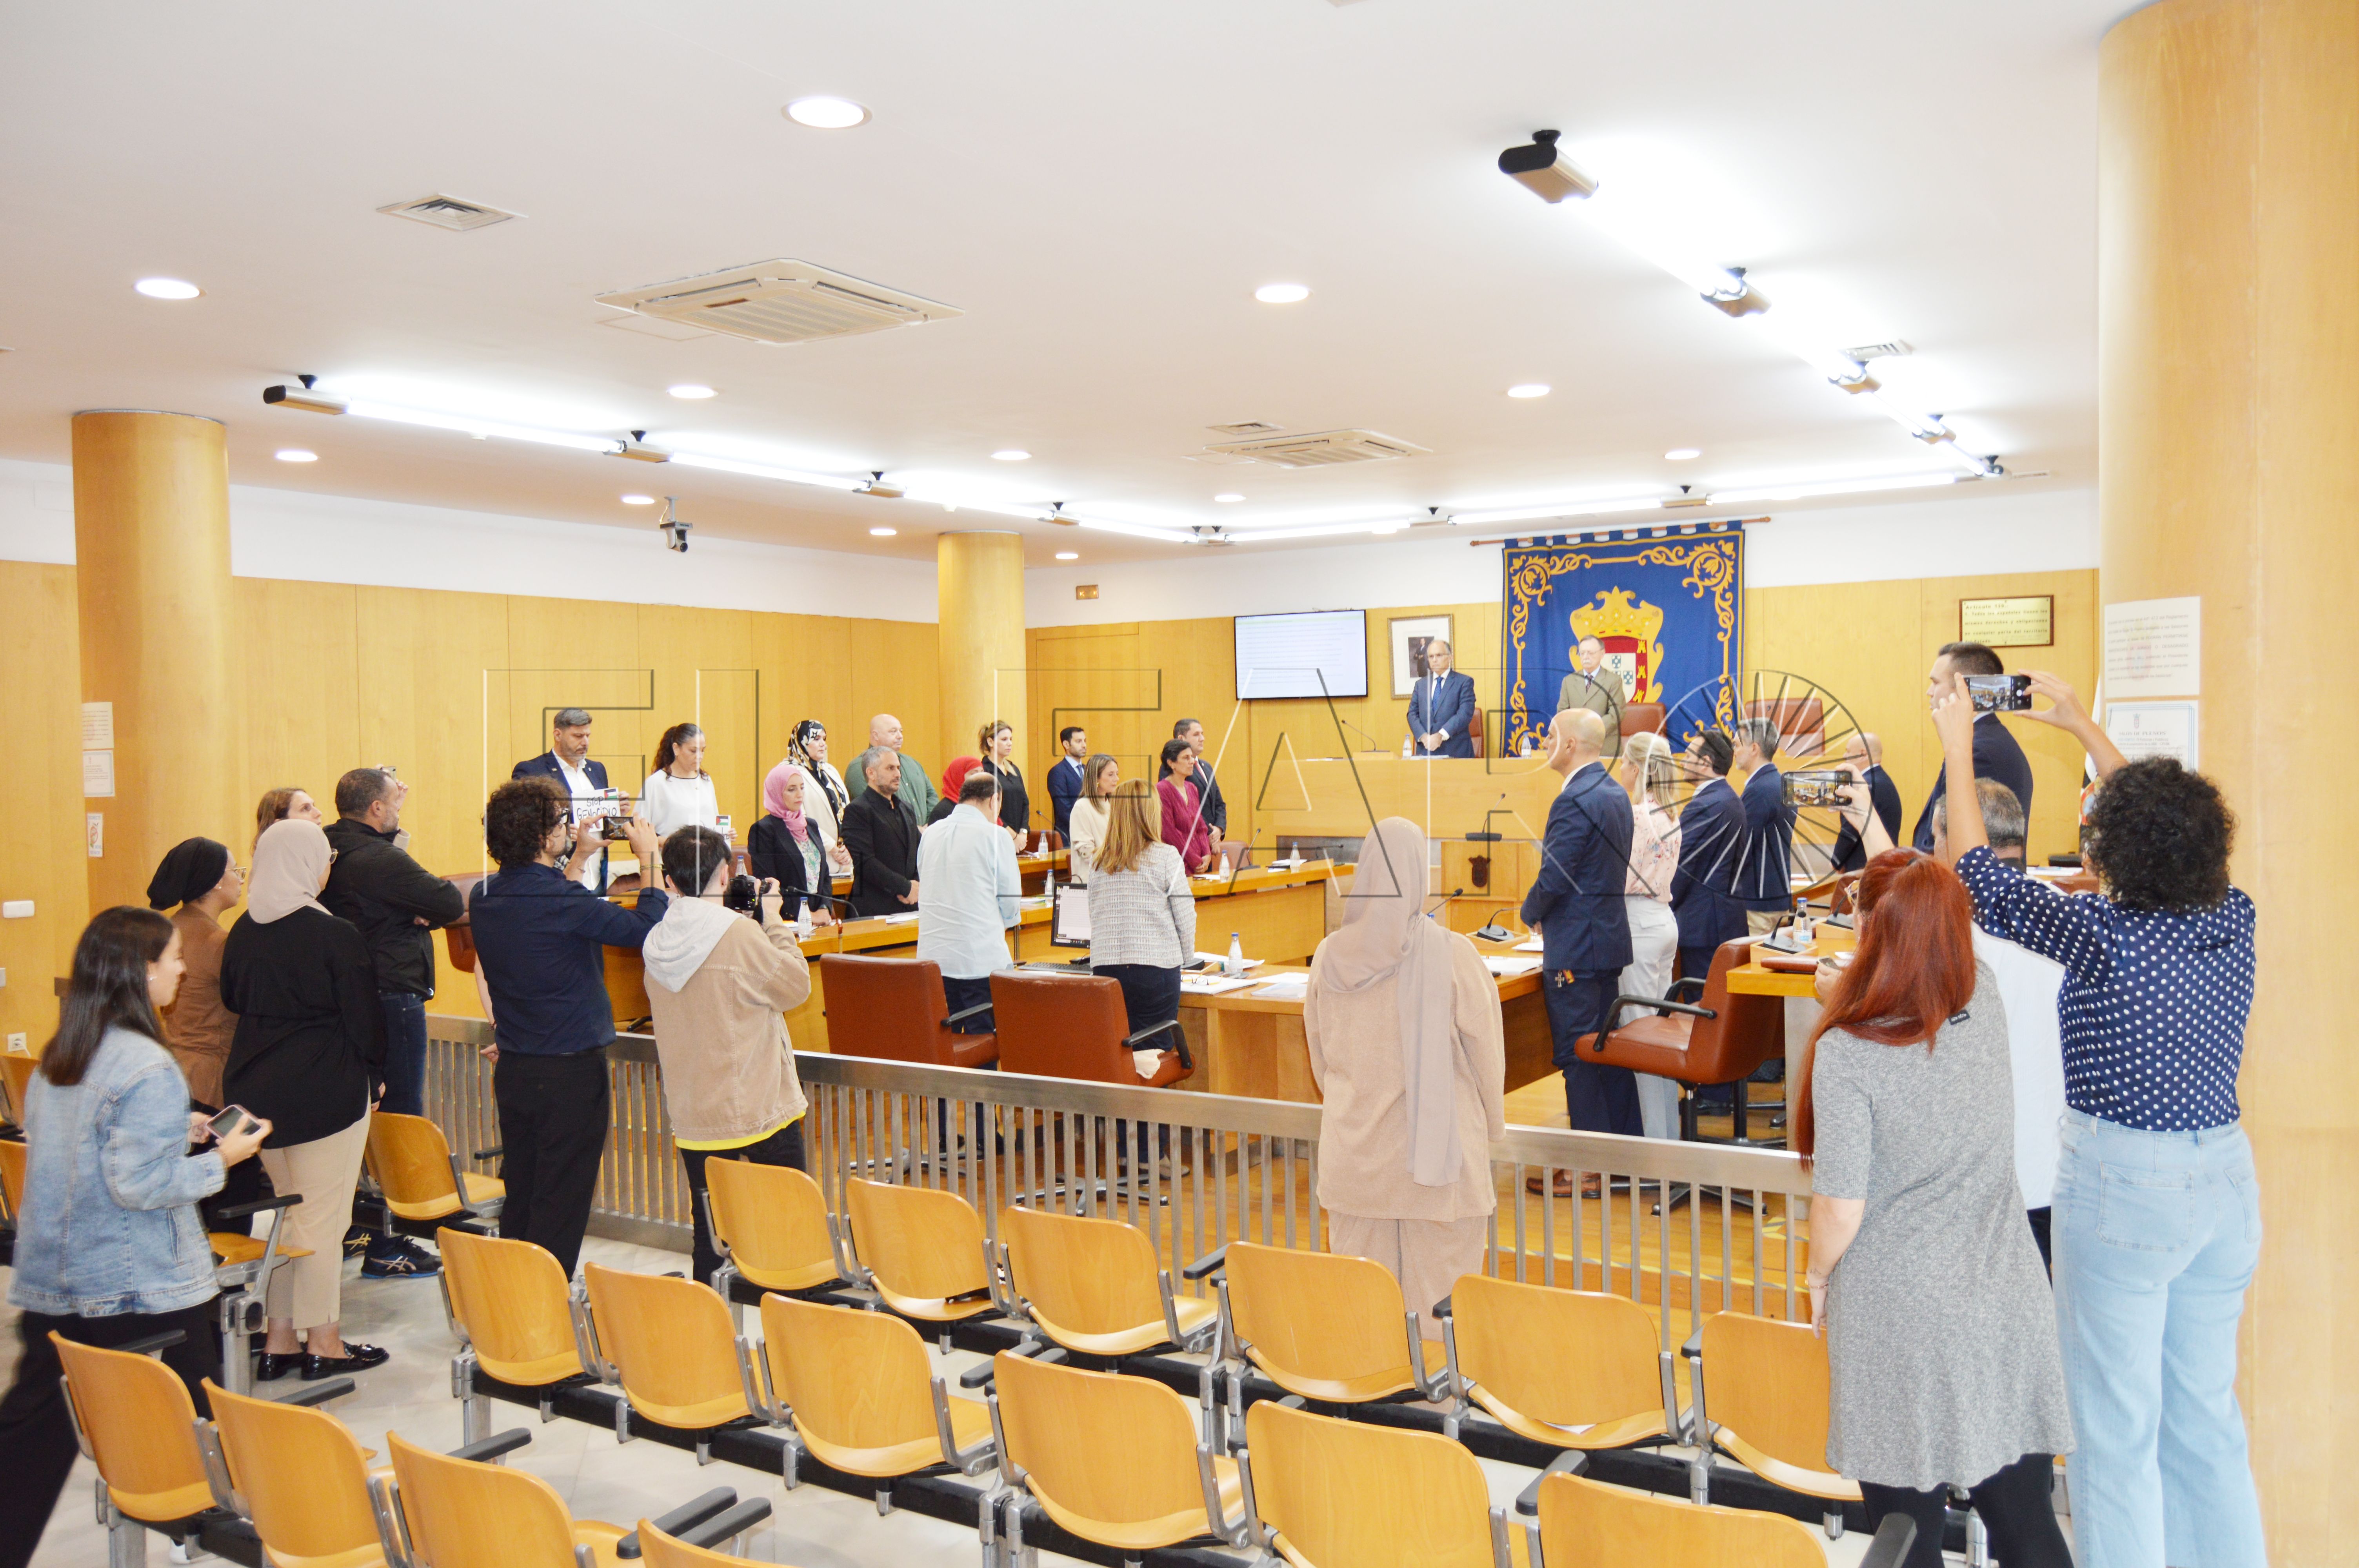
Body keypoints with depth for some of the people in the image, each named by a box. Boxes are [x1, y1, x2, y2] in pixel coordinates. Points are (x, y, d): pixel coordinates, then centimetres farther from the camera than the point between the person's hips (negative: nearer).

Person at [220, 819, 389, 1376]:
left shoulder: (243, 931, 4)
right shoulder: (336, 935, -15)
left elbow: (233, 1000, 16)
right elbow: (363, 1016, -10)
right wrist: (373, 1076, 4)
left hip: (256, 1089, 7)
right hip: (327, 1090, -7)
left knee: (287, 1213, 17)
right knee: (322, 1218, 1)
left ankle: (279, 1338, 21)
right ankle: (323, 1342, 9)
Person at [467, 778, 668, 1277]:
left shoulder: (485, 896, 2)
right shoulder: (561, 901, -22)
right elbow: (645, 927, -19)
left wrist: (577, 859, 23)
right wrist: (650, 858, -8)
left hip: (513, 1067, 8)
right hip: (569, 1069, -7)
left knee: (519, 1196, 17)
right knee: (562, 1203, 4)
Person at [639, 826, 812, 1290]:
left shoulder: (656, 942, 2)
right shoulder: (740, 933, -17)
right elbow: (797, 986, -8)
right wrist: (775, 924, 1)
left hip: (692, 1117, 5)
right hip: (759, 1111, -5)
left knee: (709, 1241, 11)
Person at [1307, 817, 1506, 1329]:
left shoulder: (1330, 956, -2)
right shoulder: (1453, 955, -13)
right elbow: (1485, 1051, -3)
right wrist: (1493, 1124, 13)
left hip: (1352, 1153, 4)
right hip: (1437, 1148, -3)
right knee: (1438, 1294, 6)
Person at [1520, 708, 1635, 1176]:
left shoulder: (1573, 801, -19)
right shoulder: (1616, 794, 11)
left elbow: (1553, 879, -21)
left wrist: (1530, 914, -1)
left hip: (1576, 949, -10)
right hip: (1611, 937, 10)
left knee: (1578, 1055, -3)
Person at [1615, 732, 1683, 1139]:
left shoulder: (1637, 815, -14)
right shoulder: (1671, 817, 12)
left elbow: (1622, 880, -15)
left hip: (1640, 922, -9)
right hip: (1665, 918, 9)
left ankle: (1655, 1133, -2)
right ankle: (1670, 1128, 20)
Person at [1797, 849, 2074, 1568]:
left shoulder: (1846, 1052, -20)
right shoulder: (1985, 1002, -5)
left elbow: (1842, 1207, -15)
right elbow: (1943, 928, 19)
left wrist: (1817, 1276, 2)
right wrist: (1902, 865, 27)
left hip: (1900, 1316, -5)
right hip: (2007, 1304, 5)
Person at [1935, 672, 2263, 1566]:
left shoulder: (2104, 936, -19)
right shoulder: (2234, 922, -1)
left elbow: (1975, 870, -9)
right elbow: (2168, 830, 16)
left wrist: (1958, 747, 2)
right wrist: (2085, 728, 23)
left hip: (2122, 1184, -7)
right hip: (2227, 1179, 7)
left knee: (2117, 1426, 4)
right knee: (2207, 1415, 19)